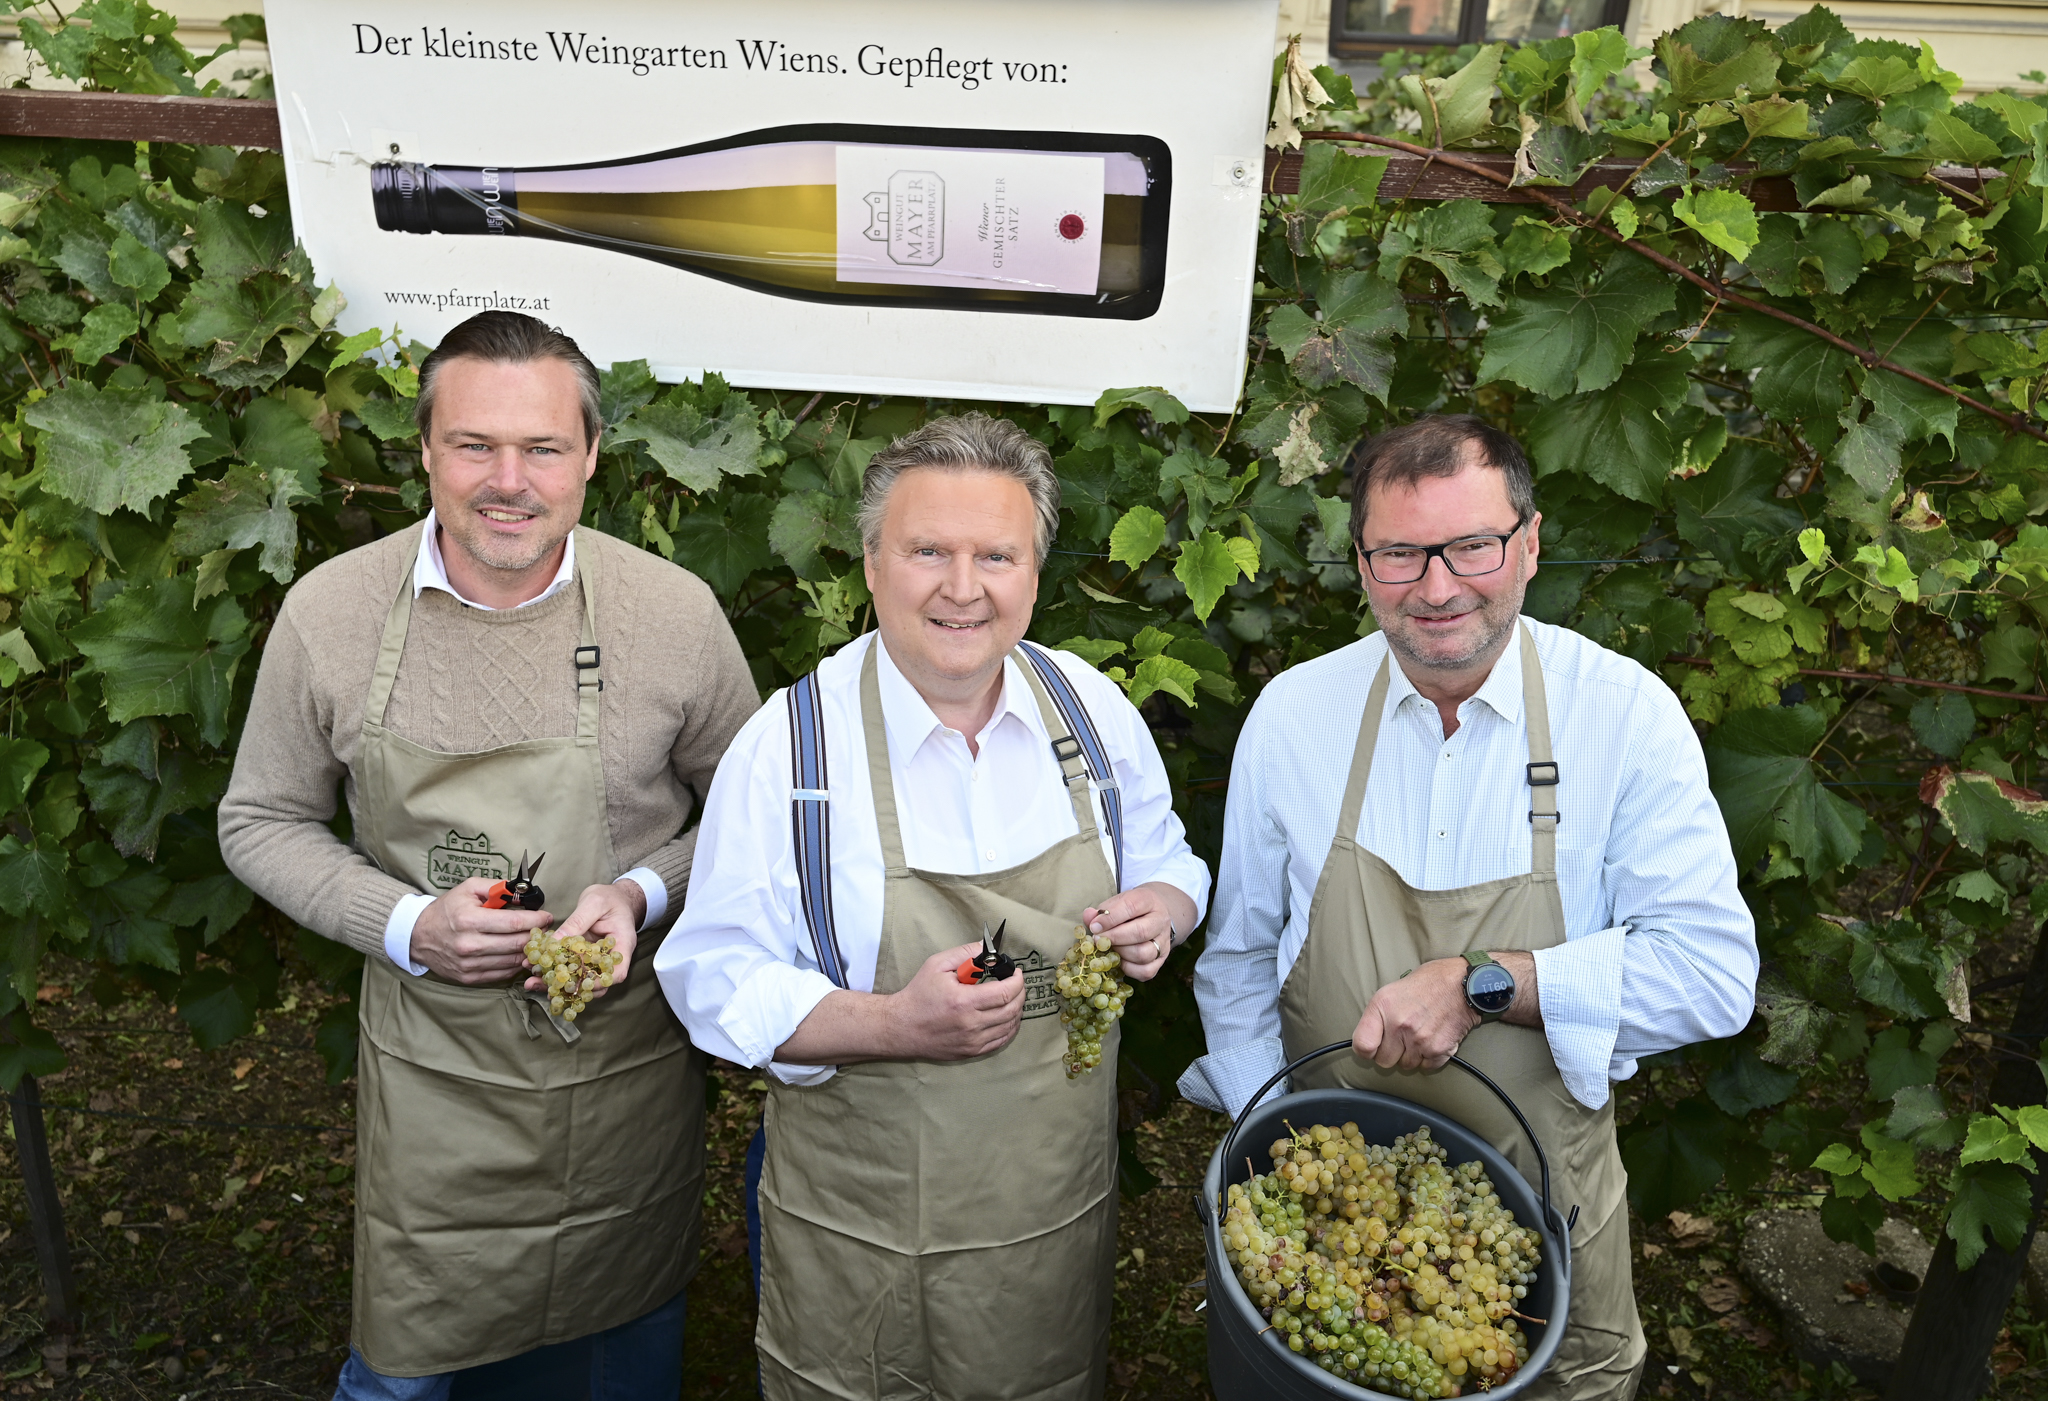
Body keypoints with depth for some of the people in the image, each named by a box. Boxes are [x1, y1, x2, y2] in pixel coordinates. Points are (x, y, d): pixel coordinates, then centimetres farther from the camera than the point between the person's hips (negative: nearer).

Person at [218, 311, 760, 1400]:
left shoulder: (675, 612, -12)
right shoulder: (328, 613, -10)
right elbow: (262, 823, 2)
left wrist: (645, 894, -18)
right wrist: (408, 925, -14)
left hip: (631, 1061, 0)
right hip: (433, 1073, 0)